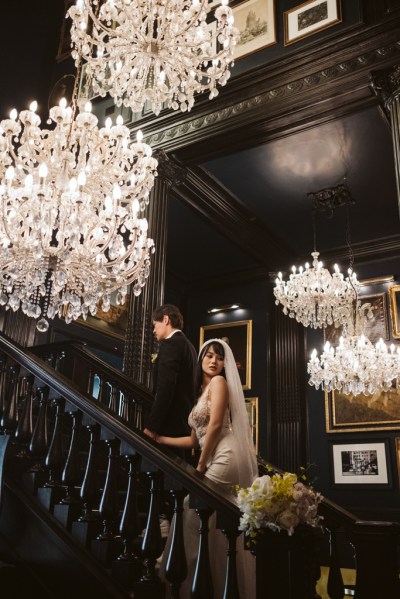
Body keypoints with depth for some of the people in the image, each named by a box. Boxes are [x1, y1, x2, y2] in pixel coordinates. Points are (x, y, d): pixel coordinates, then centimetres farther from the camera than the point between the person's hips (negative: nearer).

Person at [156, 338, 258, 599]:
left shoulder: (219, 382, -2)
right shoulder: (202, 391, 23)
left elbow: (216, 425, -12)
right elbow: (195, 439, 22)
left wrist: (201, 465, -8)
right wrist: (160, 439, 24)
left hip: (224, 459, -8)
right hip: (217, 461, 8)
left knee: (195, 521, -6)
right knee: (218, 529, 9)